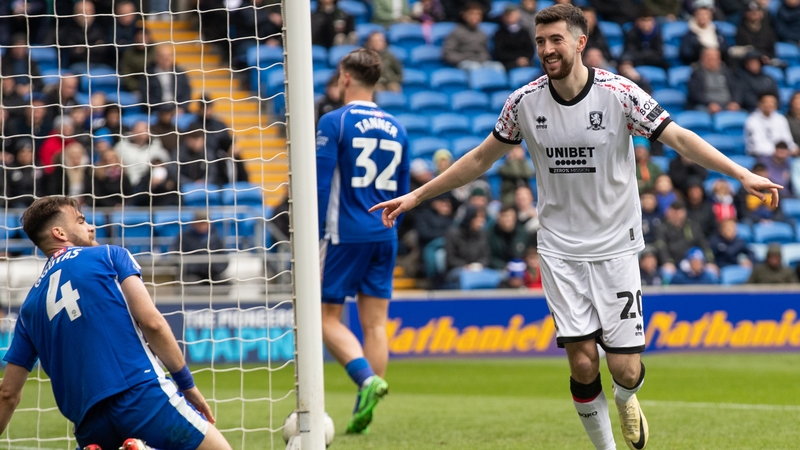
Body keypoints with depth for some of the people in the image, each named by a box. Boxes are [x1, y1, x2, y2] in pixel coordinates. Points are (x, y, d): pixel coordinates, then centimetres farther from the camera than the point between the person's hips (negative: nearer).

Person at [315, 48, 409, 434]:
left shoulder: (334, 122, -6)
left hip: (344, 233, -5)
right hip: (384, 238, 5)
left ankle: (368, 378, -21)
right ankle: (362, 414, 3)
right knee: (375, 324, 5)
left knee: (328, 318, 2)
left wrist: (313, 238, -7)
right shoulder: (396, 128, 11)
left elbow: (320, 184, -11)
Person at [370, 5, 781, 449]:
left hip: (615, 246, -2)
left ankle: (625, 400, 32)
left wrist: (743, 175, -24)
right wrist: (417, 196, 11)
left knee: (625, 369, -5)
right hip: (560, 250, 2)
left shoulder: (618, 94, -12)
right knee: (582, 361, -7)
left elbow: (679, 138, -13)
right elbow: (481, 158, 10)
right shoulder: (524, 101, -3)